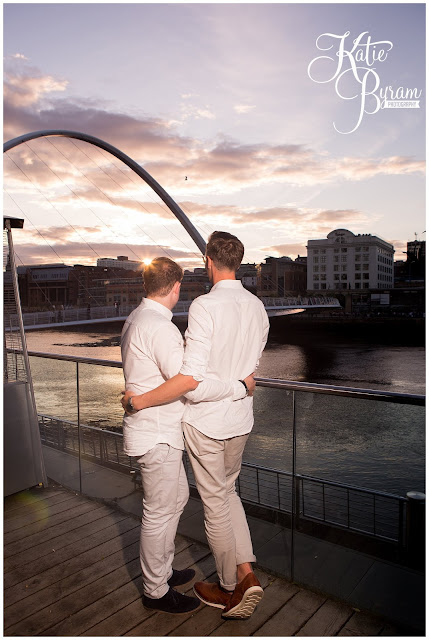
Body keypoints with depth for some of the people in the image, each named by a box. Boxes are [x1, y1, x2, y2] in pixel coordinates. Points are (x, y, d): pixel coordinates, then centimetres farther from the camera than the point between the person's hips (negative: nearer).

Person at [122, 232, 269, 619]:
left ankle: (229, 587, 31)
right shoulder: (257, 307, 1)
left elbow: (191, 377, -26)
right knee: (227, 491, 26)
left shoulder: (205, 306, -21)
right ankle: (246, 573, 22)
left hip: (206, 421, -6)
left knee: (215, 504, 12)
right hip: (241, 419, 7)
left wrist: (140, 401, -16)